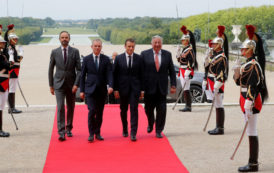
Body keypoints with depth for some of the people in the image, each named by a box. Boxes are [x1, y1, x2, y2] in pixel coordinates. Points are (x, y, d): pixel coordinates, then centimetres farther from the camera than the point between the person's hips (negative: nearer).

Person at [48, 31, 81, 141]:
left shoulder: (75, 52, 0)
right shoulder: (54, 52, 2)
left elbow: (79, 69, -2)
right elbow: (50, 69, 8)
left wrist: (76, 84, -12)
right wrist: (51, 85, 6)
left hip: (71, 85, 1)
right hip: (59, 84, -1)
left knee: (70, 108, 11)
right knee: (60, 107, -12)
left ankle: (68, 129, 27)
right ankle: (61, 132, -14)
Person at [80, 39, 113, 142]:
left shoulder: (106, 59, 4)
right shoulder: (86, 59, 4)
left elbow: (109, 74, -4)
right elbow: (82, 75, 5)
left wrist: (110, 86, -21)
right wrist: (81, 90, 1)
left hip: (102, 90, 2)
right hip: (90, 90, -2)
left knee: (100, 112, 6)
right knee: (92, 111, -13)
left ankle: (97, 133, 18)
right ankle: (91, 133, -3)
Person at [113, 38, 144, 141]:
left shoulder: (138, 58, 2)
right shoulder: (119, 58, 1)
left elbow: (141, 74, 5)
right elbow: (115, 75, 2)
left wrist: (142, 89, 2)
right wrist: (115, 89, -4)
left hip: (135, 87, -1)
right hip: (123, 87, 1)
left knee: (134, 109, -6)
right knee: (123, 110, 11)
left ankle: (133, 133, -5)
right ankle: (125, 130, 31)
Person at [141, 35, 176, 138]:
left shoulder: (167, 54, 5)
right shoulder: (144, 54, 0)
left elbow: (171, 71, 8)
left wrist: (173, 85, 2)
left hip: (162, 87, 1)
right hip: (149, 87, -1)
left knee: (162, 110, 0)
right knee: (148, 109, 8)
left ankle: (158, 131, 12)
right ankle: (150, 123, 38)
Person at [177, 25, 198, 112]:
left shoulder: (190, 50, -12)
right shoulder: (183, 49, 17)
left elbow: (191, 62, -19)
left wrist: (188, 72, -23)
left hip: (187, 70, -9)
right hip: (182, 70, 10)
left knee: (186, 89, -11)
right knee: (184, 89, 10)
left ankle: (188, 106, -9)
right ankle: (187, 106, 15)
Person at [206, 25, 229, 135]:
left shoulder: (222, 57, -14)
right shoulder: (214, 55, 15)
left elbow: (222, 73, -19)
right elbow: (208, 67, 22)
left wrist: (216, 87, -23)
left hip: (217, 84, -9)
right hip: (212, 83, 9)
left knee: (219, 105, -5)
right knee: (216, 105, 12)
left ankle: (220, 128, -1)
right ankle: (218, 127, 19)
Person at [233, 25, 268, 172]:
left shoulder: (253, 65, -16)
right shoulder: (247, 64, 14)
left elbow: (253, 86, -22)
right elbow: (239, 82, 21)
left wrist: (249, 107, -25)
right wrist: (237, 72, 2)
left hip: (251, 100, -10)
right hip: (246, 100, 10)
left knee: (251, 132, -6)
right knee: (251, 131, 14)